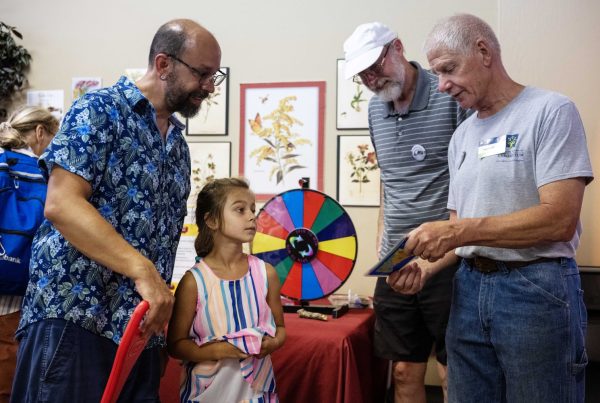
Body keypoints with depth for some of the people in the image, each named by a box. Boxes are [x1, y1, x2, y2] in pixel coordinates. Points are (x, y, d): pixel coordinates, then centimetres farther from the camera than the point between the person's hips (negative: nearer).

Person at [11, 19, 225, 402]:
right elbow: (61, 204, -18)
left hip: (141, 327, 7)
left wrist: (161, 299, 11)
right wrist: (143, 271, -26)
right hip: (74, 317, -7)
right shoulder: (100, 110, -6)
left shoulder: (178, 144, 16)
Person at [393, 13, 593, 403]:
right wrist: (421, 264, -5)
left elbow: (560, 219, -18)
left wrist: (457, 231, -20)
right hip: (469, 287, 6)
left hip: (537, 288, -6)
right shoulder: (461, 136, 13)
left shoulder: (551, 111, -8)